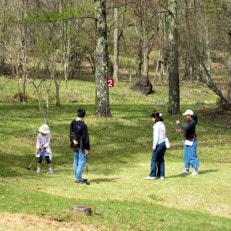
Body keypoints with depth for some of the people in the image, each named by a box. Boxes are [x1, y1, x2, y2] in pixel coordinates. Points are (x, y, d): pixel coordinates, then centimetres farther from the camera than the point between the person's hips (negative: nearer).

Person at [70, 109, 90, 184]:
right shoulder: (83, 125, -17)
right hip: (81, 146, -7)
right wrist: (87, 148, -11)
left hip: (74, 145, 7)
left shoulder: (72, 123, 4)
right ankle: (78, 178, -4)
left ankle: (77, 178, 21)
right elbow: (85, 137, -15)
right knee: (82, 161, -3)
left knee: (76, 161, 14)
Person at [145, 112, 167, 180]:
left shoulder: (157, 125, -11)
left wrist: (154, 145, -13)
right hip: (163, 143, 8)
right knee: (161, 160, 11)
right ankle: (161, 175, 11)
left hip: (159, 144, -8)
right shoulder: (162, 124, 14)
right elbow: (164, 135, 14)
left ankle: (152, 175, -6)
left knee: (154, 160, -4)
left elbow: (156, 136, -15)